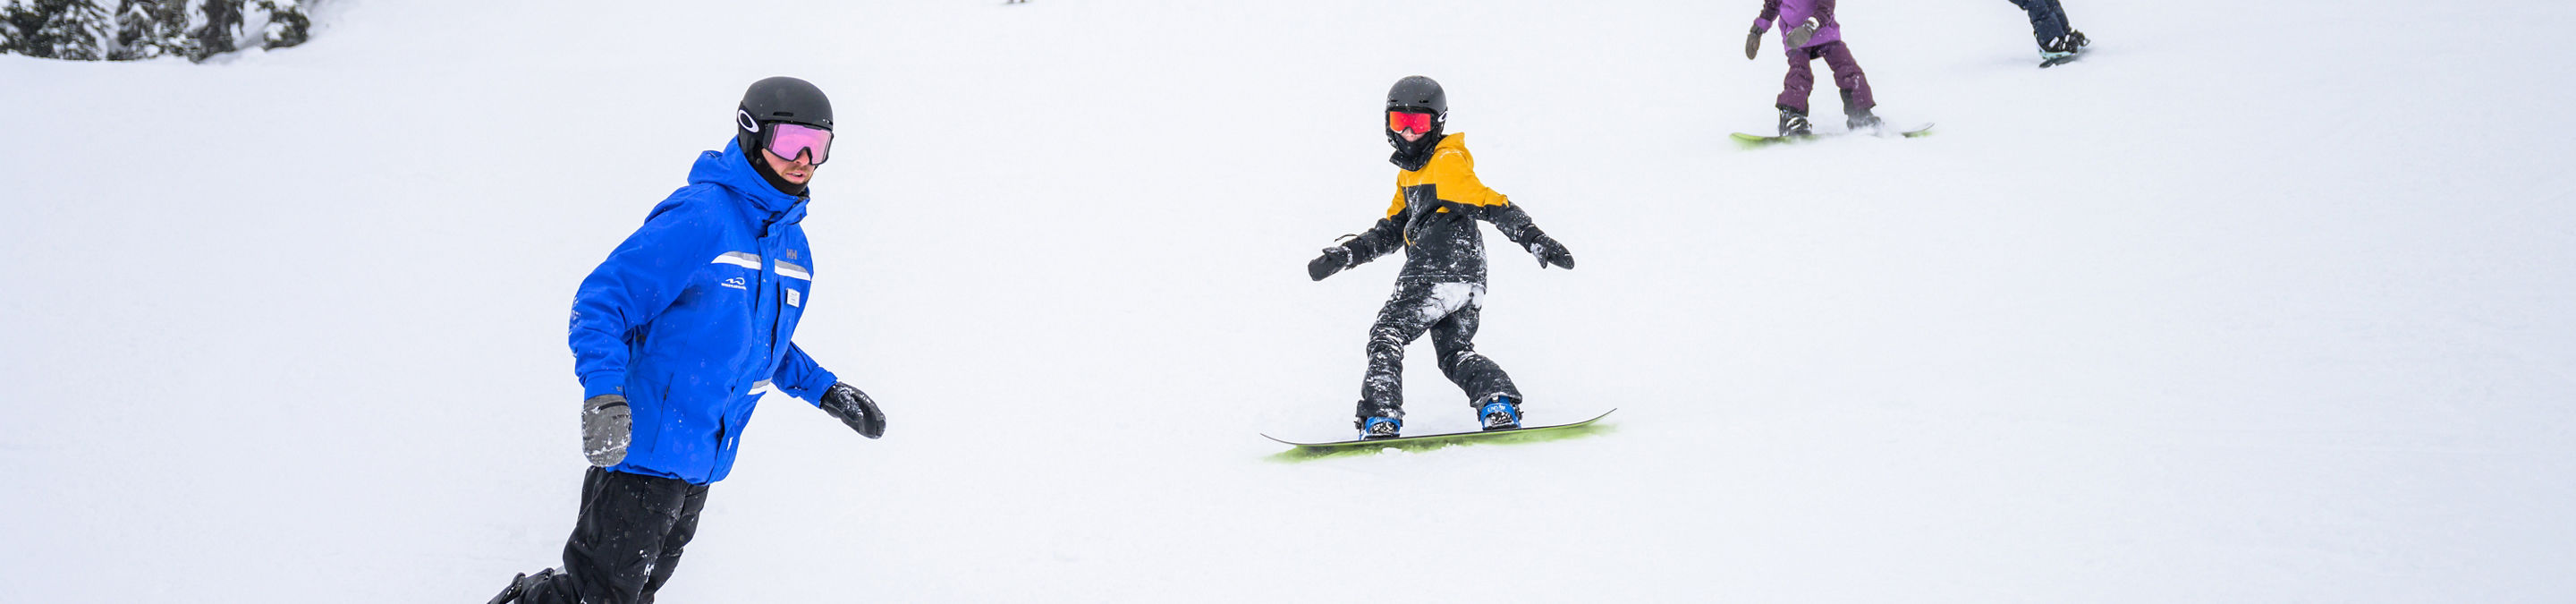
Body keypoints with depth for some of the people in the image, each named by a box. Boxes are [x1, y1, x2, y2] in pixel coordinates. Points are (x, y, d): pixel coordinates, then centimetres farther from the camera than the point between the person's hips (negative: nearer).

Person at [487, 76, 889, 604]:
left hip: (702, 462, 8)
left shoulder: (791, 243, 10)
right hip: (641, 444, -8)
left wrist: (823, 390, 16)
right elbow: (602, 301, -20)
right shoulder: (700, 217, -17)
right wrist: (603, 395, -33)